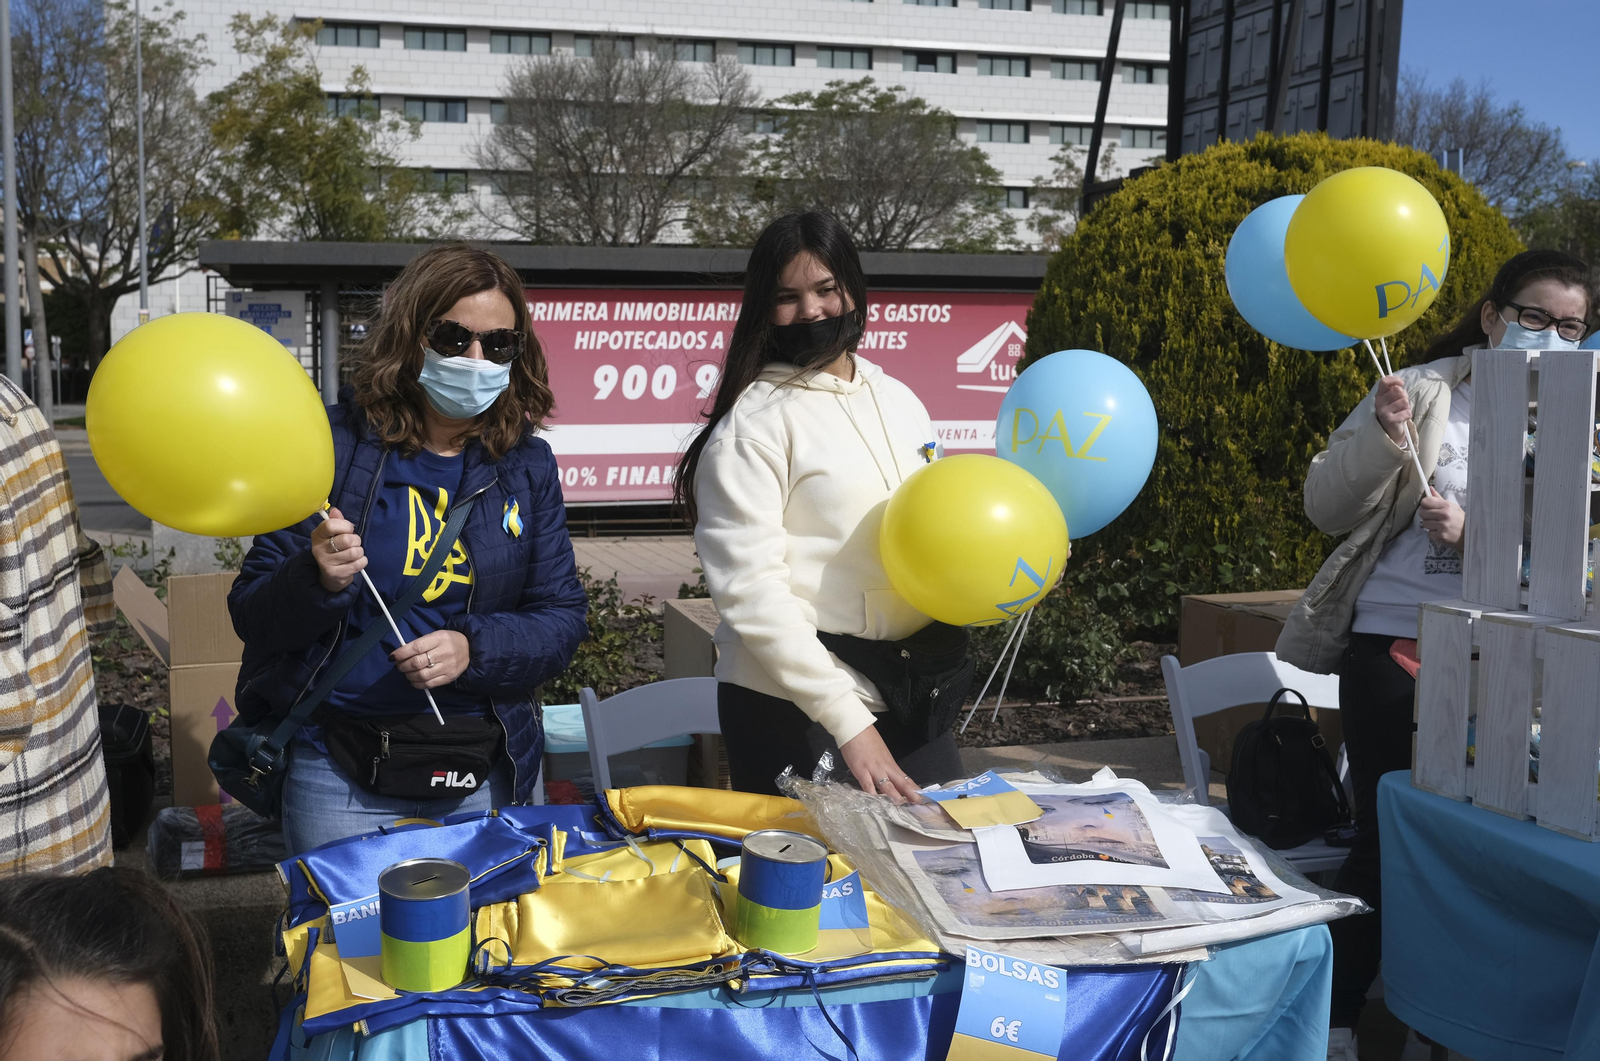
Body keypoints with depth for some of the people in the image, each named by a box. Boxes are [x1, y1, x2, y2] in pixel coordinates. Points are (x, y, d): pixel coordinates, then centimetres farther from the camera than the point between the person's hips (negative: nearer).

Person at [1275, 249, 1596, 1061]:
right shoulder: (1423, 391, -2)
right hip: (1392, 641, -2)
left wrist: (1472, 533, -16)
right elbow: (1327, 509, -3)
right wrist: (1381, 440, -21)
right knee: (1383, 833, 0)